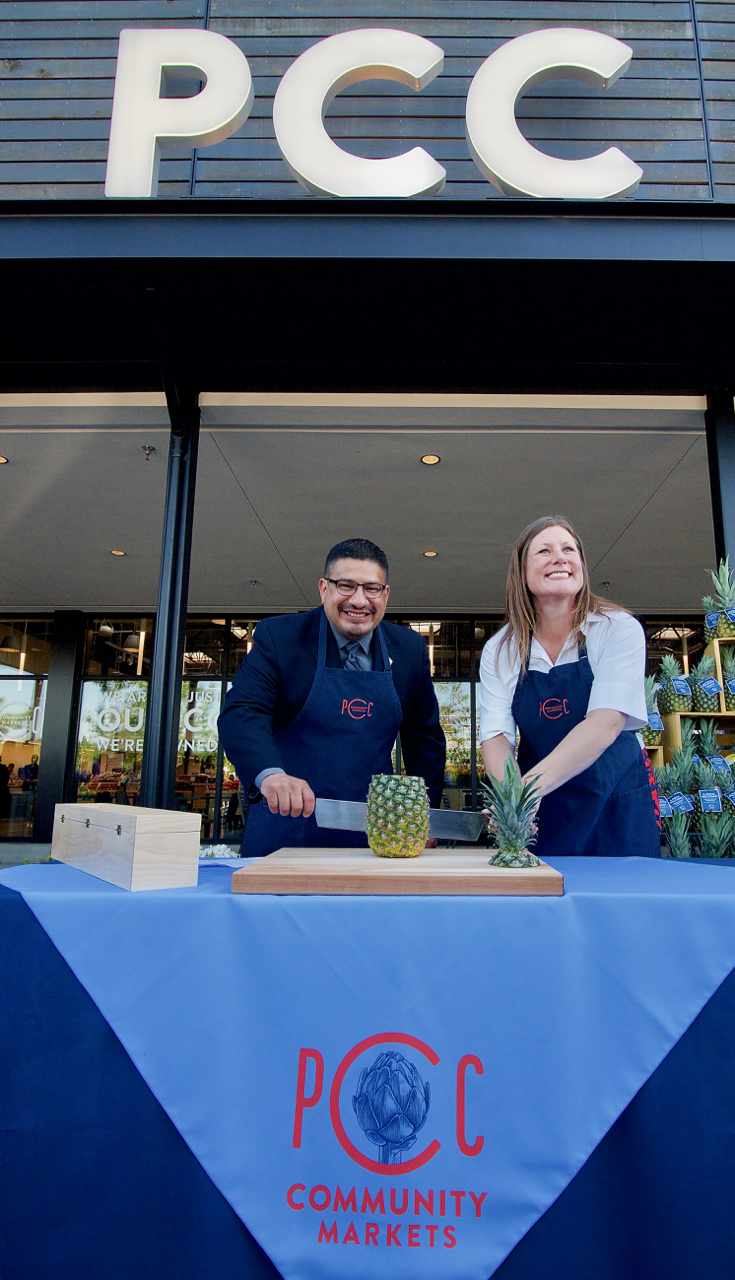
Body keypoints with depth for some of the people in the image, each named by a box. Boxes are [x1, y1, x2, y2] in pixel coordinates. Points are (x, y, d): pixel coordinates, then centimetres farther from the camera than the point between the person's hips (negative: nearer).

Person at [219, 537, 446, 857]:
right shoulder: (277, 637, -6)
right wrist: (270, 774, -37)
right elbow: (241, 714, -19)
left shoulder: (411, 648, 3)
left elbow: (424, 737, 13)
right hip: (284, 834, -2)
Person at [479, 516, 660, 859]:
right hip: (540, 816, 2)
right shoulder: (500, 650, -2)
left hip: (617, 809, -1)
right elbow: (496, 735, -11)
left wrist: (530, 785, -37)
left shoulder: (618, 629, -11)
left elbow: (606, 723, -24)